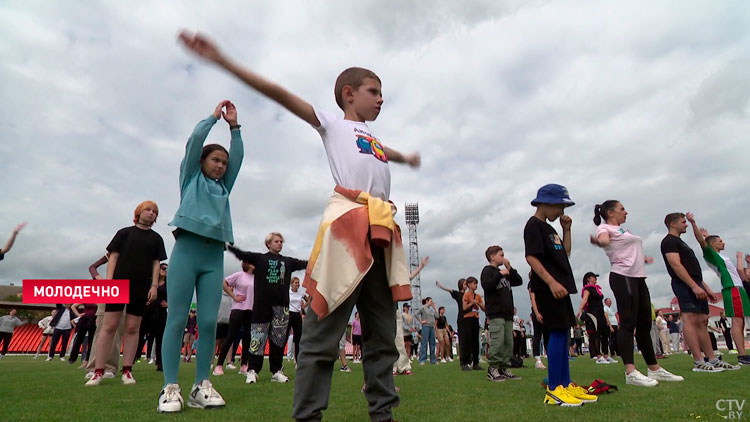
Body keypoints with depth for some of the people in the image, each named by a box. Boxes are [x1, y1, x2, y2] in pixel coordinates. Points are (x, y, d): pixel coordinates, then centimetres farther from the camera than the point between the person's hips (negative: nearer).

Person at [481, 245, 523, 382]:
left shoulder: (505, 273, 25)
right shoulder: (488, 270, -1)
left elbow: (519, 281, 20)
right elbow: (486, 285, -18)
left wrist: (510, 268, 10)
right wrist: (500, 274, -15)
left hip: (507, 314, 9)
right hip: (495, 313, -8)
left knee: (508, 343, 7)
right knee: (497, 342, -14)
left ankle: (504, 368, 14)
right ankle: (492, 370, -8)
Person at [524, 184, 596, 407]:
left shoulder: (549, 228, 21)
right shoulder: (534, 225, -9)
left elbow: (565, 252, 26)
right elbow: (531, 257, -19)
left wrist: (566, 229, 17)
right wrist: (551, 282, -25)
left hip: (560, 287, 10)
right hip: (547, 288, -10)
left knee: (563, 333, 11)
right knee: (557, 332, -10)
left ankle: (566, 384, 19)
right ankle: (553, 389, -4)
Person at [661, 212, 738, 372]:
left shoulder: (680, 242, 27)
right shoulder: (669, 241, -5)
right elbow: (676, 265, -18)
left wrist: (707, 289, 23)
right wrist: (694, 286, -23)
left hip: (695, 285, 11)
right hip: (685, 286, -11)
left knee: (702, 322, 9)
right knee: (691, 320, -13)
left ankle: (712, 360, 13)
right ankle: (699, 363, -15)